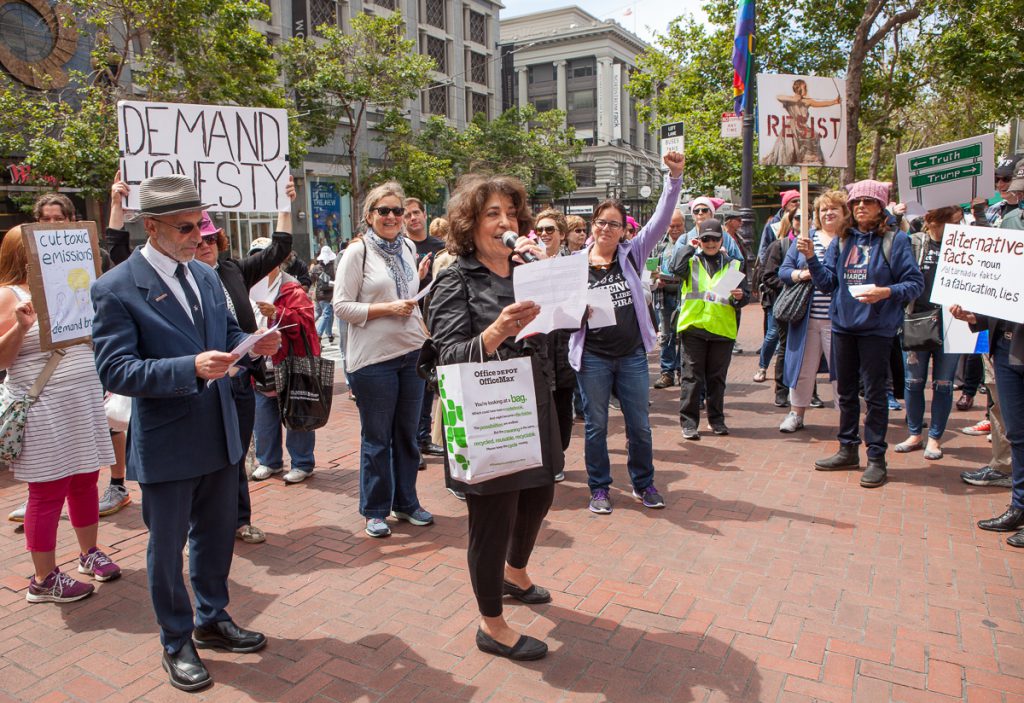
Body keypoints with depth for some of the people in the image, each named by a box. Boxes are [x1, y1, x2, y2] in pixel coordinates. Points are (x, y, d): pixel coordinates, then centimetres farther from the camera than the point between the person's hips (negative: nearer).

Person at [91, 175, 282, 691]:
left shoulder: (205, 275, 7)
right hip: (167, 443, -6)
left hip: (219, 435, 6)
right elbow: (114, 371, -19)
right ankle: (176, 644, 32)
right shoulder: (116, 289, -14)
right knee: (167, 547, 12)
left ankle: (212, 620, 42)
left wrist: (253, 343, -7)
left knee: (217, 535, 20)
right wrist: (191, 367, -31)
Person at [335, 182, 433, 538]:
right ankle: (375, 511, 21)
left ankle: (406, 502, 30)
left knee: (407, 434, 15)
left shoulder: (408, 248, 10)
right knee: (376, 438, 6)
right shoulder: (357, 252, -7)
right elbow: (341, 306, -12)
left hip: (412, 352, 6)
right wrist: (387, 309, -18)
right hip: (373, 358, -5)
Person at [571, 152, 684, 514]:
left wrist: (674, 177, -16)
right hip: (592, 356, -1)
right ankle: (599, 488, 24)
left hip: (632, 354, 2)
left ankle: (643, 483, 30)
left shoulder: (632, 254, 2)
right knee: (596, 425, 8)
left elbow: (660, 220, -7)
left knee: (640, 424, 11)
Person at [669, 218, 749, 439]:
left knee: (717, 378, 11)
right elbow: (676, 267, -17)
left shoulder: (733, 265, 12)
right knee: (691, 376, 1)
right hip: (693, 327, -2)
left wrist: (739, 297, -11)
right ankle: (689, 422, 7)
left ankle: (716, 420, 23)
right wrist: (688, 247, -6)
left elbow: (745, 296, 11)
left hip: (722, 329, 2)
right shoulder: (691, 261, 6)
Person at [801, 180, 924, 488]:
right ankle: (848, 450, 26)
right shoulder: (841, 241, 9)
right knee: (846, 390, 13)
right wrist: (811, 258, -9)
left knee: (874, 392, 0)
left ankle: (876, 458, 11)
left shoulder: (895, 241, -4)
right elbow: (827, 282, 4)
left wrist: (886, 292, -23)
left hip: (877, 327, -5)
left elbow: (915, 283, -7)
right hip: (843, 324, 5)